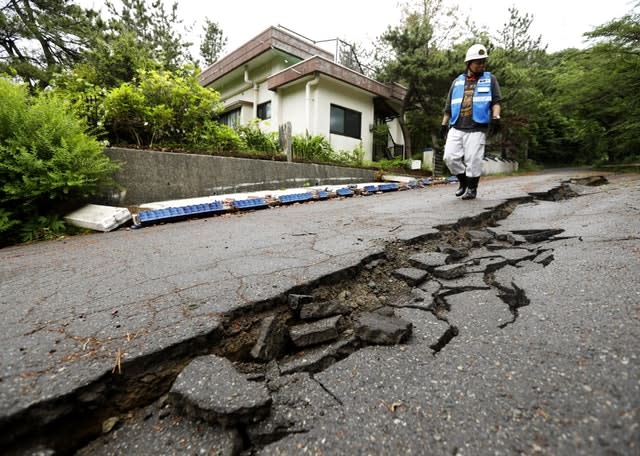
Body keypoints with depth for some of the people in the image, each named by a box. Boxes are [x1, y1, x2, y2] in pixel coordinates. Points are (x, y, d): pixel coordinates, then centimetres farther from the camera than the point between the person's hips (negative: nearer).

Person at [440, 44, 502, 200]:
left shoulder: (490, 79, 14)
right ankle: (463, 181, 14)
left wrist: (496, 117, -11)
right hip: (455, 128, 3)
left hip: (476, 129, -2)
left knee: (473, 160, -6)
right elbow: (449, 106, 21)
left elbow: (496, 102, 6)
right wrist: (444, 124, 15)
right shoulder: (457, 81, 20)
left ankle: (472, 188, 9)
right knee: (450, 157, -8)